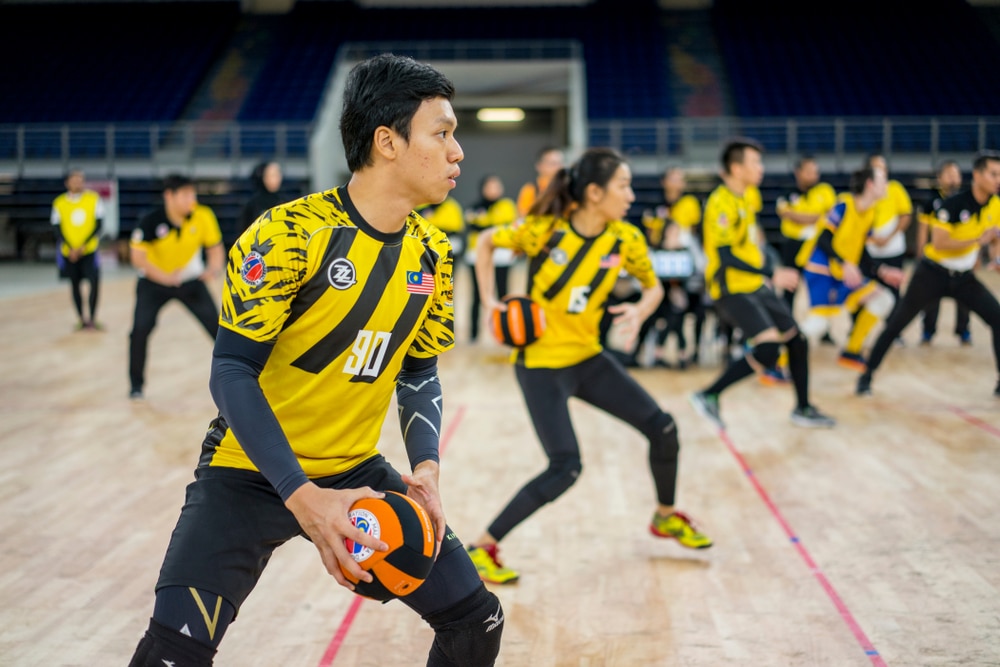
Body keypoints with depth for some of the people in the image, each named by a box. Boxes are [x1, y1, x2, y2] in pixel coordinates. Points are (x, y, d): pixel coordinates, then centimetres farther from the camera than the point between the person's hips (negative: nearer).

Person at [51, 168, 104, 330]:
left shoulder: (94, 198, -2)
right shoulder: (59, 203, 0)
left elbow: (98, 224, -4)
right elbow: (57, 228, -1)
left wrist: (83, 245, -13)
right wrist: (70, 248, -13)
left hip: (89, 249, -1)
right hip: (68, 251, 1)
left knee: (94, 281, -13)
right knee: (75, 284, 7)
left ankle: (92, 318, -4)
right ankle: (81, 319, 18)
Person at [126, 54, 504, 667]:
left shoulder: (432, 253, 0)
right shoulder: (291, 233, -20)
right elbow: (232, 371, -21)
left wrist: (427, 467, -9)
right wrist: (303, 497, -31)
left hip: (357, 473, 6)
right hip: (252, 473, -5)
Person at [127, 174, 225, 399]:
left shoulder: (203, 216, -20)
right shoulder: (151, 221, -25)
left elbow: (215, 248, -9)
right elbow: (138, 258, -21)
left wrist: (214, 267, -30)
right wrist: (166, 278, -33)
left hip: (191, 279, 1)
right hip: (154, 281, -1)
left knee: (219, 327, -7)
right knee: (140, 330, -13)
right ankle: (137, 384, 7)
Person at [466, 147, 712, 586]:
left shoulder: (625, 240, -8)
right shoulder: (544, 231, -19)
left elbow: (653, 286, 8)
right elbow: (486, 242, -2)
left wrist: (640, 311, -14)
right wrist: (489, 300, -10)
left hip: (587, 357, 6)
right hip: (540, 363, -5)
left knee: (662, 428, 3)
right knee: (565, 468, -18)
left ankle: (666, 517, 31)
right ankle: (482, 548, -5)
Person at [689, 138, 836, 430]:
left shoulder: (744, 198, 11)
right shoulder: (722, 203, -18)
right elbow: (726, 256, -25)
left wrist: (773, 271, 17)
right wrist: (772, 274, -25)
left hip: (756, 287, 9)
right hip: (732, 291, -9)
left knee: (797, 340, 10)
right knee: (768, 349, -22)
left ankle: (803, 409, 26)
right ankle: (708, 396, -10)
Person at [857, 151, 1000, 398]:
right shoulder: (953, 204, -21)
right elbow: (939, 243, -26)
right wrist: (977, 240, -28)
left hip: (964, 277, 5)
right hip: (933, 274, -5)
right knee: (896, 323, 1)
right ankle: (867, 376, 15)